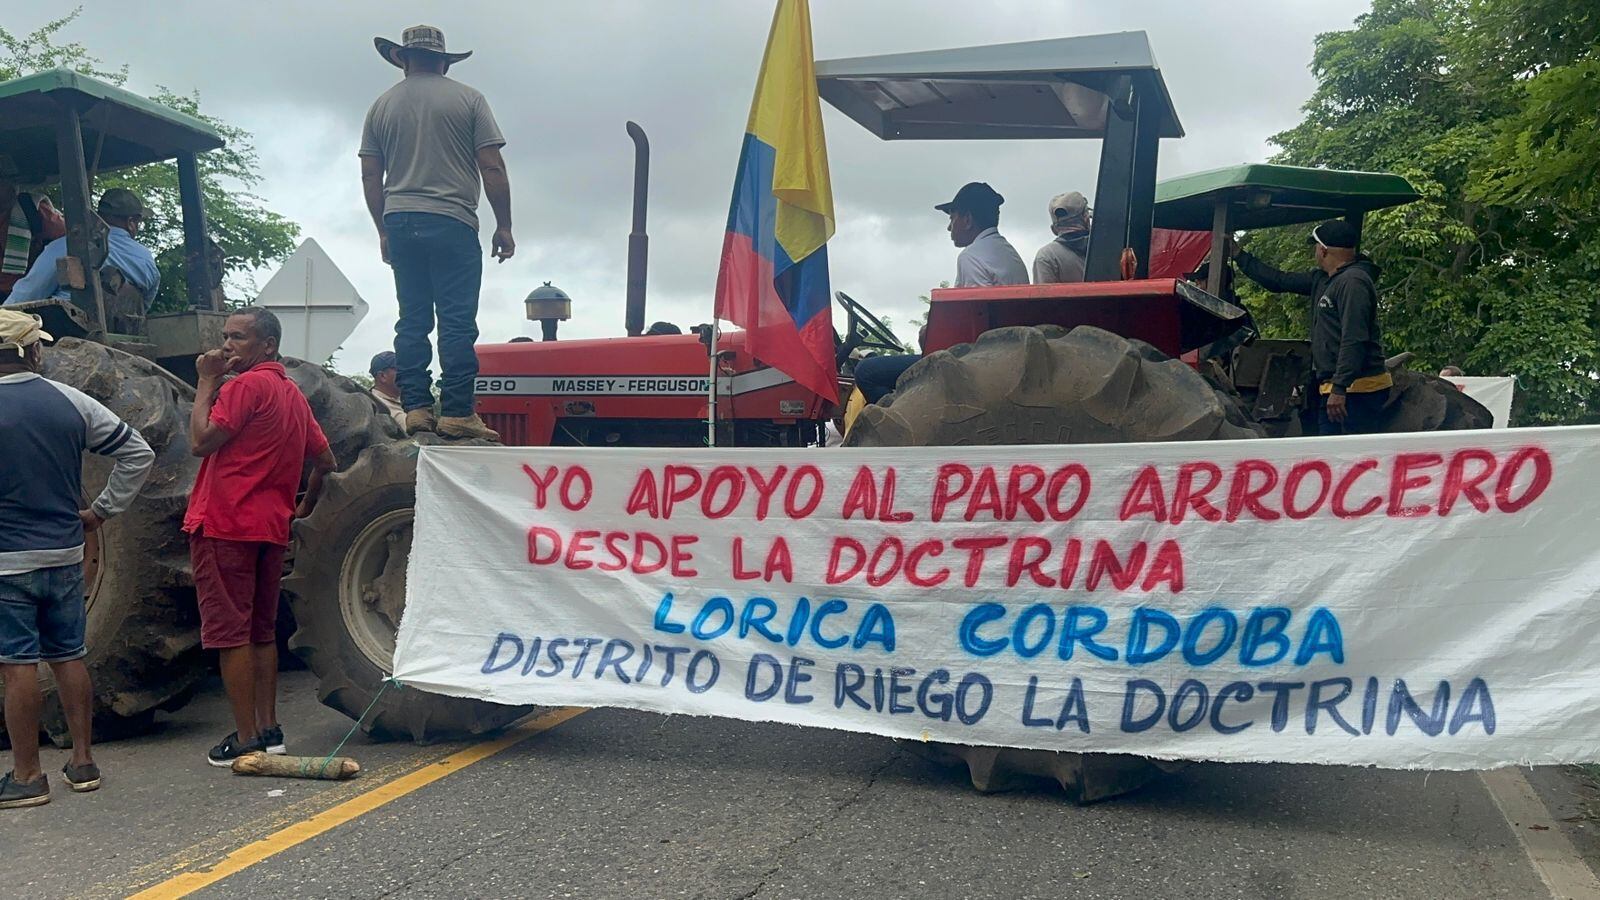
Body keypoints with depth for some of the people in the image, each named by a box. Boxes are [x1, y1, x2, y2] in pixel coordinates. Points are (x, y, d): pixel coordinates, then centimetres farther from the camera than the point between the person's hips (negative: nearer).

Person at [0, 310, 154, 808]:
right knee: (69, 657, 13)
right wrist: (102, 510, 9)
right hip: (65, 556, 4)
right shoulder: (70, 402, 1)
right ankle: (82, 762, 20)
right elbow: (138, 453, 4)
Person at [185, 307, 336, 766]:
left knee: (230, 633, -4)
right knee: (262, 632, 14)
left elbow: (202, 441, -18)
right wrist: (305, 506, 30)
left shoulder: (246, 385, -11)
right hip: (271, 528, 8)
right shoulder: (293, 394, 15)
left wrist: (207, 382, -9)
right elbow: (325, 461, 20)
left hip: (224, 525, -8)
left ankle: (246, 738, -2)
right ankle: (269, 728, 18)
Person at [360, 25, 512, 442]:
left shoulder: (382, 105, 12)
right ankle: (457, 412, -10)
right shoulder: (467, 99, 2)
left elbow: (370, 177, 10)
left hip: (399, 223, 4)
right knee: (457, 321, -6)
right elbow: (492, 167, -4)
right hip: (452, 223, -4)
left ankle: (415, 408, 5)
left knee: (412, 320, 8)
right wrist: (503, 226, 2)